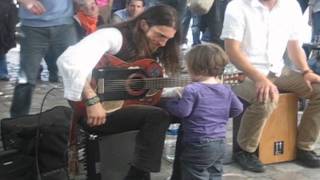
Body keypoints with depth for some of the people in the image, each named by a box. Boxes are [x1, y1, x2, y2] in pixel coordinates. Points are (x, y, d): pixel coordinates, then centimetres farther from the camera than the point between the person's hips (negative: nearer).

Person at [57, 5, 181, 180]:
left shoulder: (153, 52, 8)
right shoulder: (114, 36, -18)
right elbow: (68, 60, -33)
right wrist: (92, 100, -37)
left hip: (127, 107, 9)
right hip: (92, 113, -9)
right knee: (157, 116, -28)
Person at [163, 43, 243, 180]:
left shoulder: (192, 90, -17)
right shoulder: (226, 90, 5)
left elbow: (182, 111, -18)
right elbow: (237, 109, 11)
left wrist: (168, 102, 0)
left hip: (198, 144, -7)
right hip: (220, 143, 7)